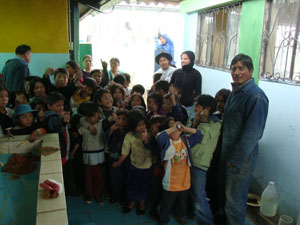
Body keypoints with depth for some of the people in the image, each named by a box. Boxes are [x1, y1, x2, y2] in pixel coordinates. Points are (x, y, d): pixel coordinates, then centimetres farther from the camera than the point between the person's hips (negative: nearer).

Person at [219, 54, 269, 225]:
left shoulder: (256, 96, -21)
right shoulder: (235, 91, 8)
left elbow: (252, 133, -23)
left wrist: (236, 160, -19)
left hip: (242, 157, -8)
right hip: (227, 152, 9)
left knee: (235, 199, 5)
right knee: (225, 190, 23)